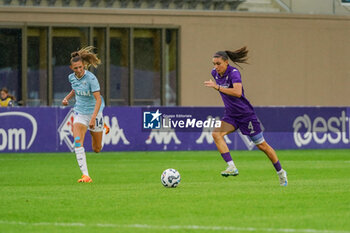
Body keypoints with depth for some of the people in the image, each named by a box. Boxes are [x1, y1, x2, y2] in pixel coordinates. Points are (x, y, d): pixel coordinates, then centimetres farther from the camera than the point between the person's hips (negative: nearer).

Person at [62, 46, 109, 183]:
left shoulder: (91, 78, -21)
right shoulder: (72, 77, -2)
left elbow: (98, 100, -26)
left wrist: (93, 118, -35)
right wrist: (67, 98, 3)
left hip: (94, 113, -4)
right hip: (80, 114, 4)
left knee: (97, 149, 11)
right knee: (78, 142, -22)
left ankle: (103, 130, 46)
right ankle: (85, 175, -23)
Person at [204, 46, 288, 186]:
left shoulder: (234, 73, -23)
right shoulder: (215, 73, -1)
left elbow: (237, 92, -40)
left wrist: (217, 87, -42)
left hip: (245, 114, -6)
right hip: (230, 115, 6)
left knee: (262, 145, 4)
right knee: (216, 134, -22)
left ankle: (280, 172, 24)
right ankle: (231, 167, -26)